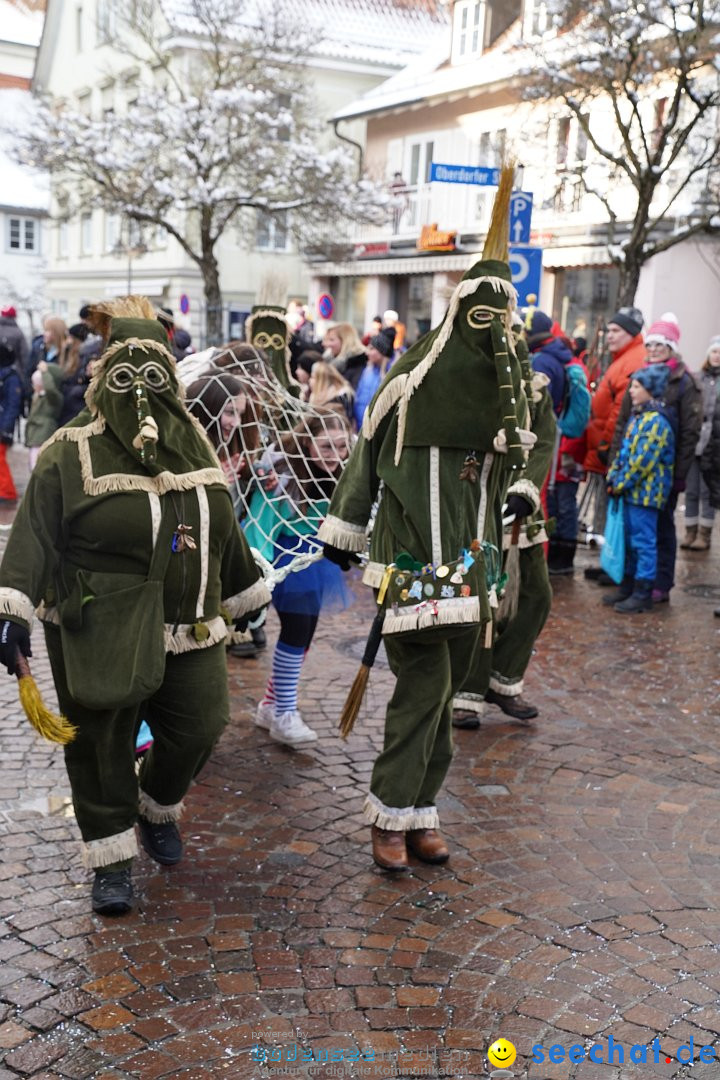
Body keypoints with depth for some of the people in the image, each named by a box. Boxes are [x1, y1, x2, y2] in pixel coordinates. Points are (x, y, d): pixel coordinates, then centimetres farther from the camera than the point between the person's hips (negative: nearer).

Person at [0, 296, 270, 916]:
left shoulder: (193, 446, 10)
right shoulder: (72, 454, -7)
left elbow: (224, 528, 20)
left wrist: (246, 592, 28)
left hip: (189, 629, 4)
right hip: (97, 636, -4)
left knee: (201, 725, 3)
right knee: (102, 746, 3)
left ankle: (158, 809, 33)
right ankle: (112, 860, 21)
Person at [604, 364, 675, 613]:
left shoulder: (656, 421, -17)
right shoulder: (638, 417, 13)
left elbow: (642, 461, -21)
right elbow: (623, 452, 16)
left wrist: (620, 484, -14)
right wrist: (613, 478, 5)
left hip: (645, 493, -9)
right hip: (631, 491, 9)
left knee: (644, 542, -3)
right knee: (630, 541, 16)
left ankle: (643, 594, 3)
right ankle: (629, 585, 26)